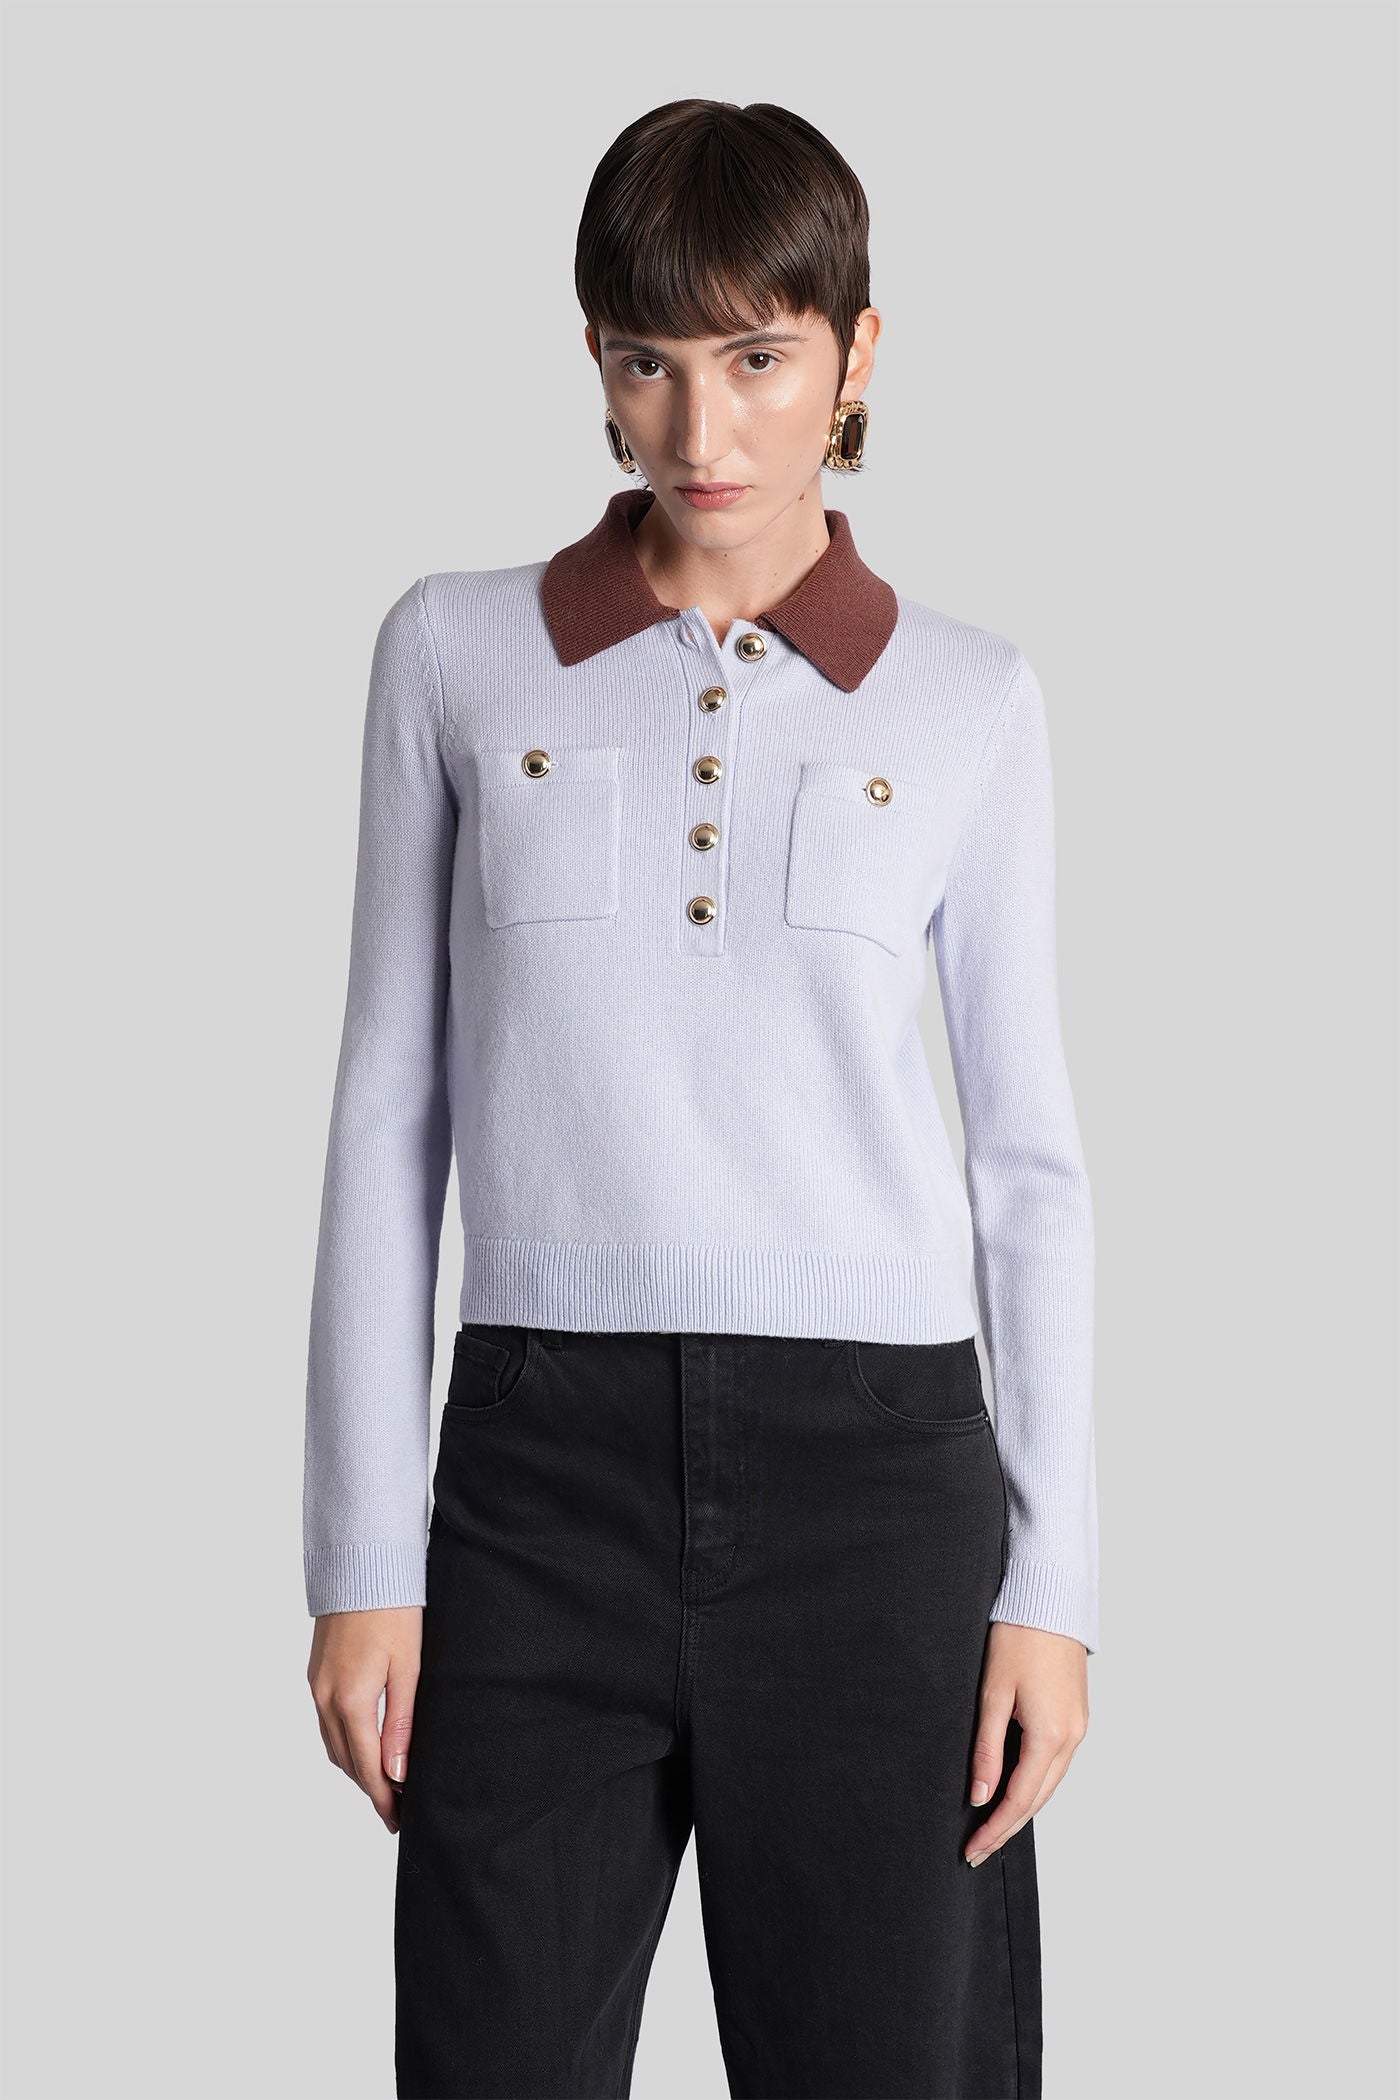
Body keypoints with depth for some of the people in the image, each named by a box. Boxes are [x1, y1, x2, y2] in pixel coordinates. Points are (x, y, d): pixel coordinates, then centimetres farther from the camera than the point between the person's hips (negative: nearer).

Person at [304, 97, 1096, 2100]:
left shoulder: (969, 699, 6)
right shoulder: (457, 653, 6)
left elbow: (1029, 1159, 8)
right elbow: (390, 1113, 6)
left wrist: (1053, 1583, 2)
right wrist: (365, 1558, 2)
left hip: (875, 1466, 0)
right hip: (546, 1462, 0)